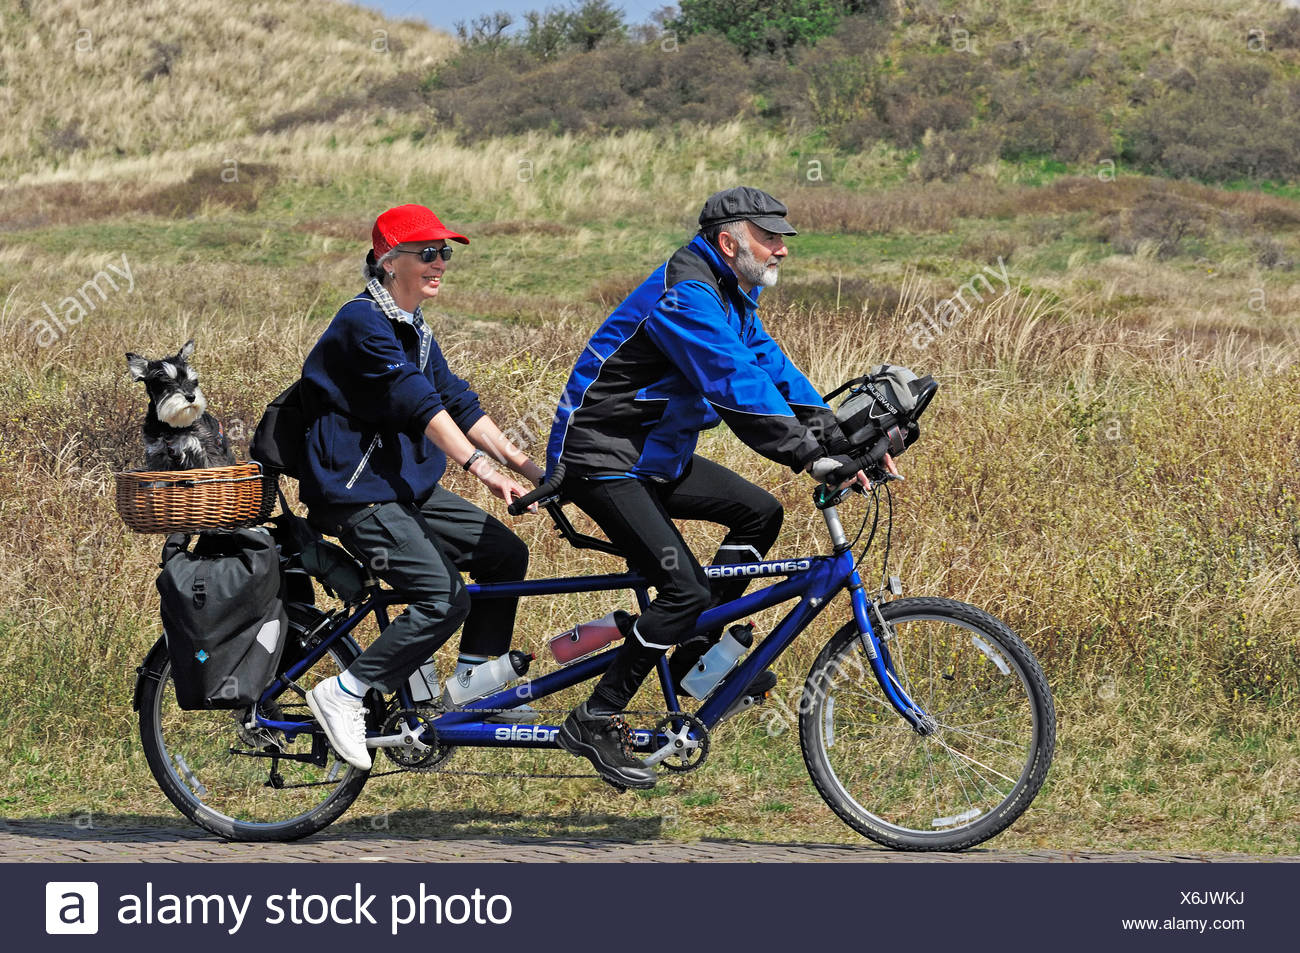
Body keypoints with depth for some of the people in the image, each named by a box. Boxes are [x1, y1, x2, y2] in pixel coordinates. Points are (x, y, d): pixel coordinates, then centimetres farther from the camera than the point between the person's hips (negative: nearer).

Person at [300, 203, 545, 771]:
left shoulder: (414, 331, 14)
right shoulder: (364, 322, -17)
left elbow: (458, 403, 12)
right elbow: (418, 403, -26)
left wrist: (522, 463, 2)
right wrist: (480, 466, -34)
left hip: (408, 488, 10)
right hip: (356, 496, -10)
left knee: (505, 554, 4)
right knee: (445, 599, -20)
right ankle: (342, 696, -11)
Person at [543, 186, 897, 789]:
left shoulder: (732, 296, 11)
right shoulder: (687, 294, -22)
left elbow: (770, 365, 9)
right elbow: (735, 384, -31)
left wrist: (842, 437, -4)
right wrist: (811, 456, -35)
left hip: (651, 455, 10)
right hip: (599, 458, -10)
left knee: (759, 513, 5)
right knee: (684, 588, -18)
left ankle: (696, 652, 12)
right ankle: (594, 724, -9)